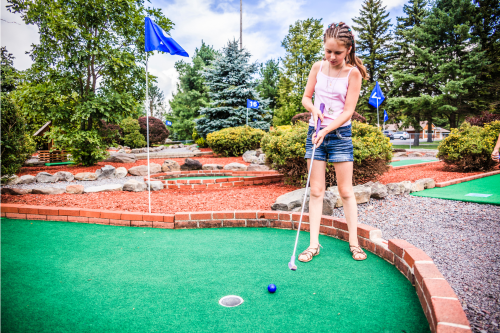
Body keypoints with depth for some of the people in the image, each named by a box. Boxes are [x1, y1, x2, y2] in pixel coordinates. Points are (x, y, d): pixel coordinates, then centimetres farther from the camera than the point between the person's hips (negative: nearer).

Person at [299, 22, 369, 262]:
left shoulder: (353, 73, -5)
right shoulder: (318, 67, 5)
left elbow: (348, 111, -10)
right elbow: (306, 98, 10)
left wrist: (326, 130, -21)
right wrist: (313, 108, -12)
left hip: (340, 134, -2)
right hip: (315, 132, 3)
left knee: (346, 191, 3)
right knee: (316, 190, 3)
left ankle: (353, 242, 17)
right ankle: (313, 244, 8)